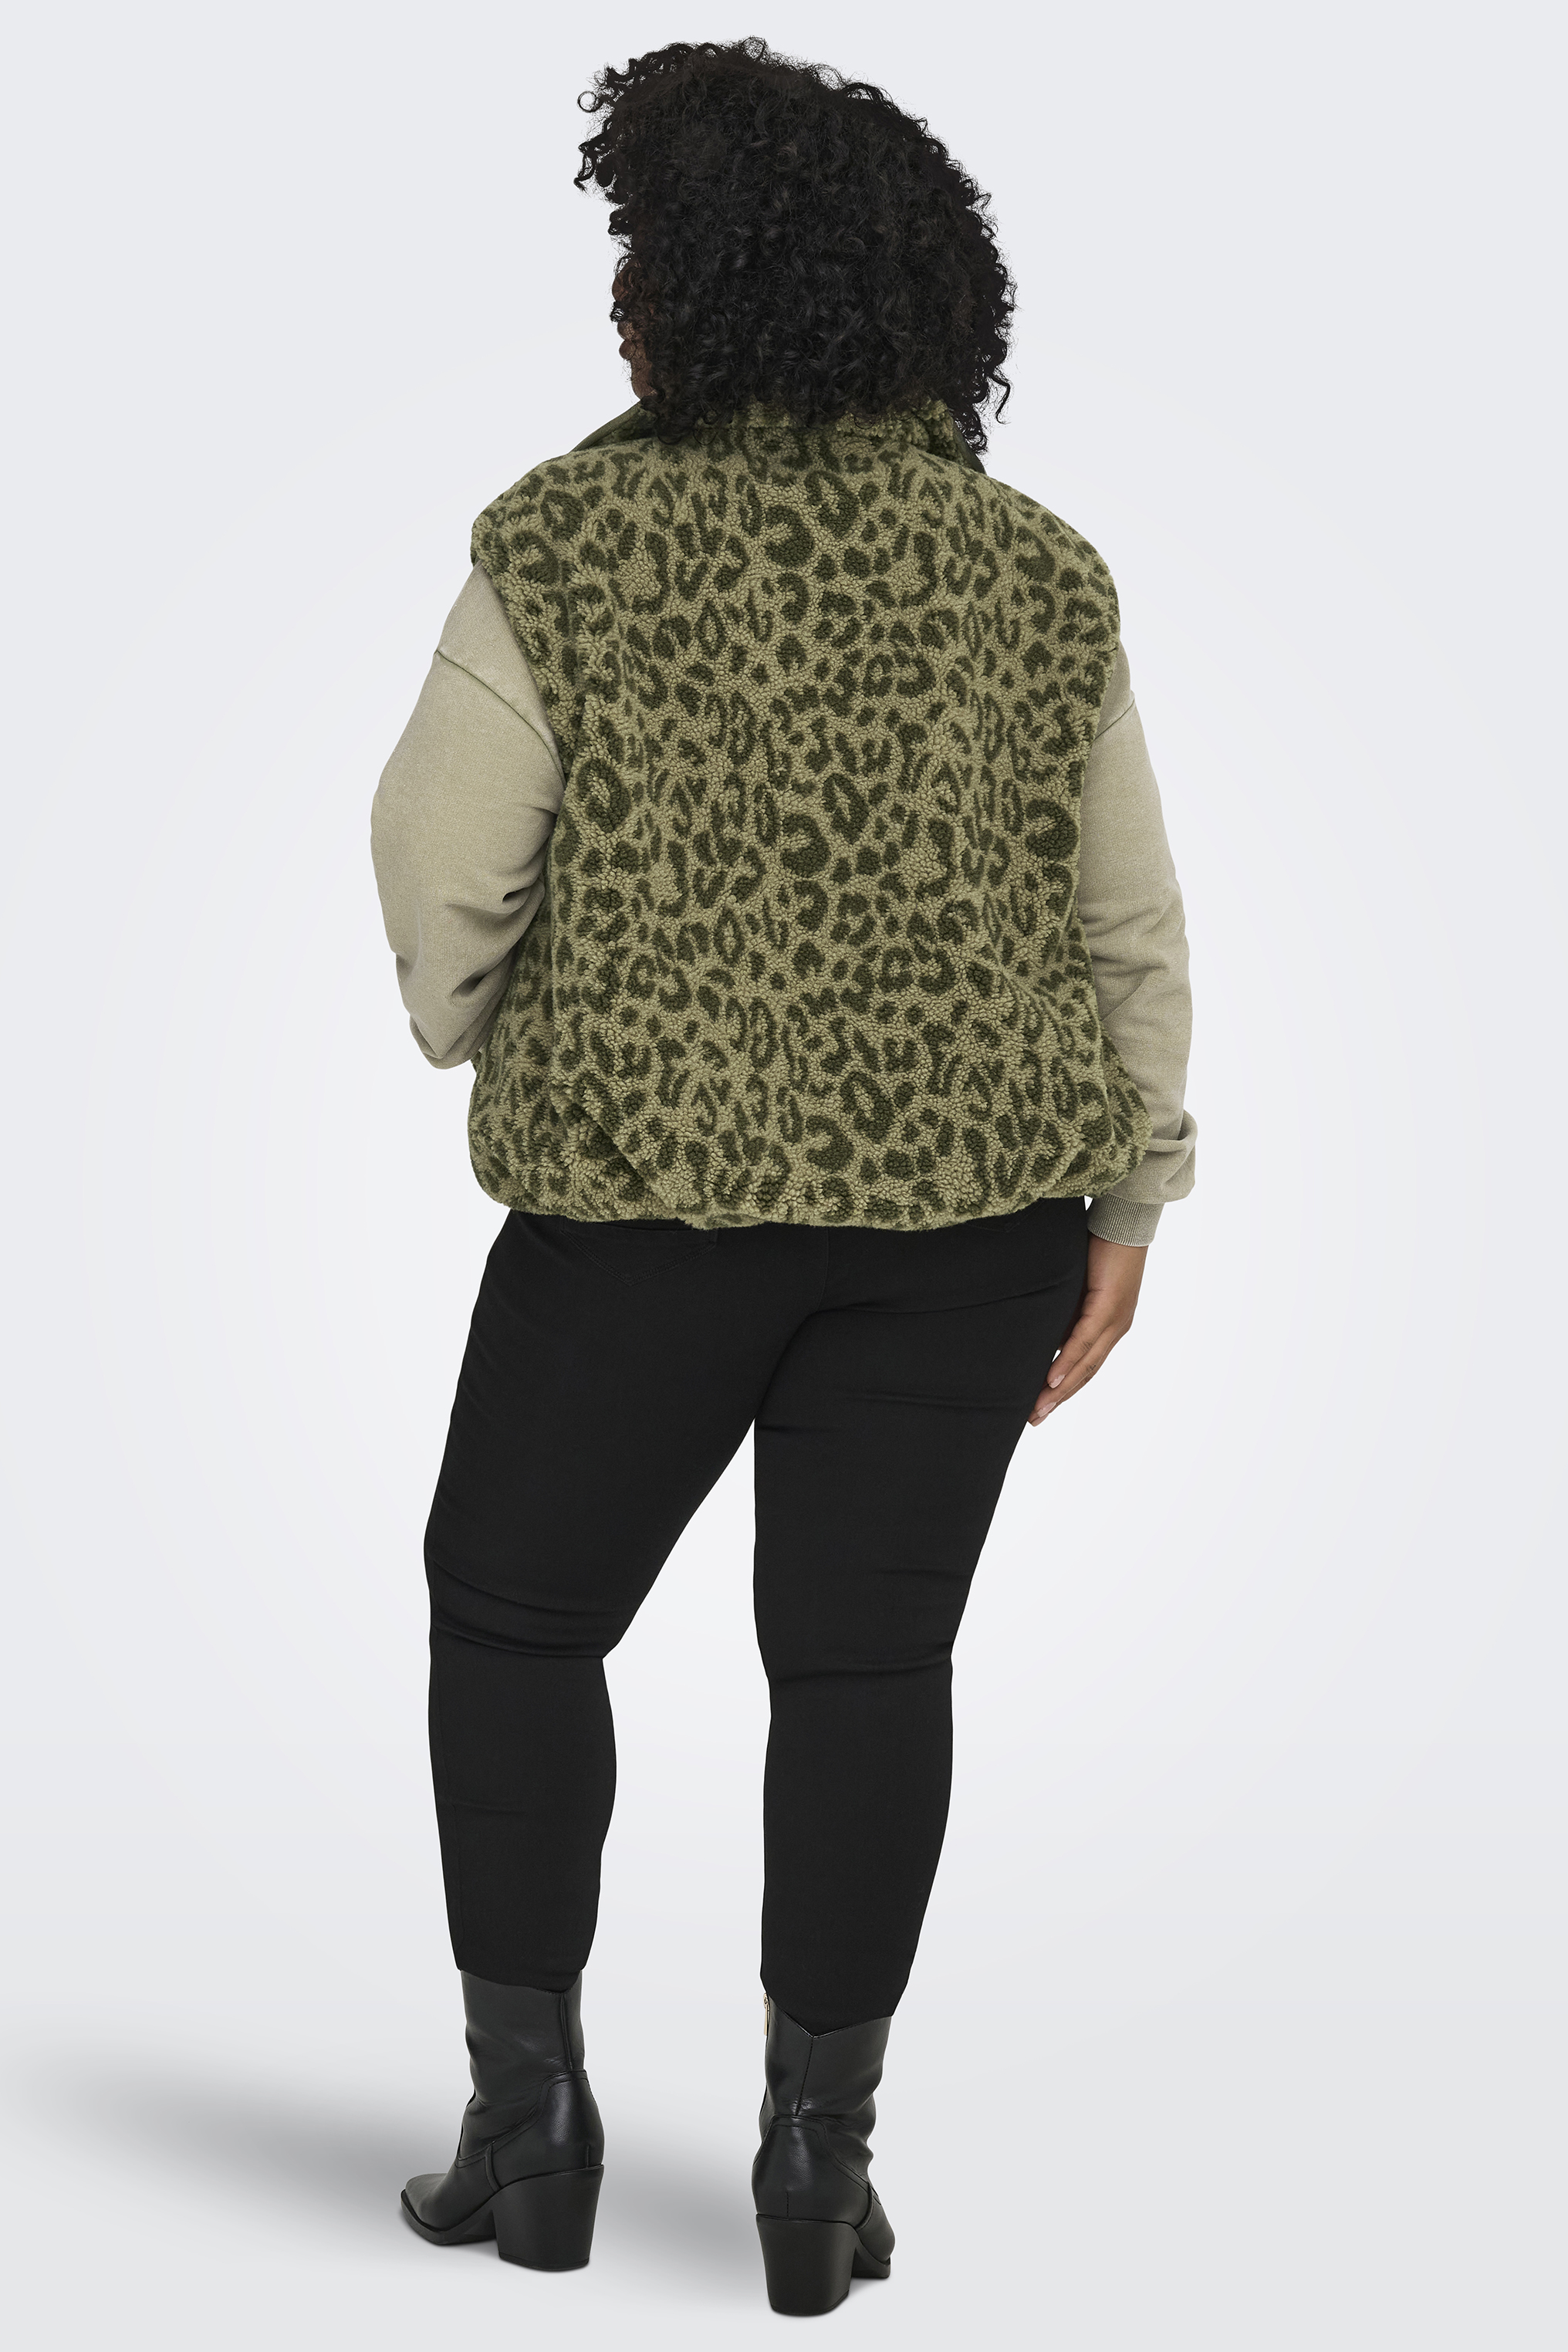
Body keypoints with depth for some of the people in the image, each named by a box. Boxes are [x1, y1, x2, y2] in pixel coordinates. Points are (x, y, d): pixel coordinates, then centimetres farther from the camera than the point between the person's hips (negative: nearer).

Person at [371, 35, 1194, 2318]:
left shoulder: (569, 544, -7)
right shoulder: (1040, 573, 2)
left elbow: (444, 869, -4)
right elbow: (1130, 927, 5)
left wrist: (474, 1034, 16)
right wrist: (1125, 1207, 12)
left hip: (656, 1178, -2)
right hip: (975, 1186, 3)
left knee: (514, 1615, 14)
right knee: (867, 1654, 9)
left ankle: (531, 2117, 15)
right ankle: (820, 2161, 13)